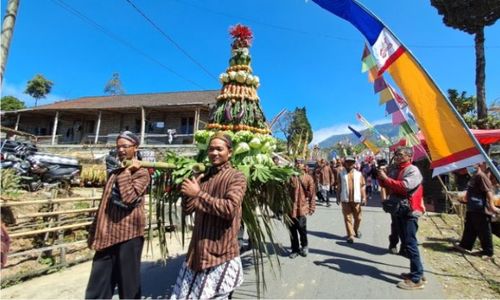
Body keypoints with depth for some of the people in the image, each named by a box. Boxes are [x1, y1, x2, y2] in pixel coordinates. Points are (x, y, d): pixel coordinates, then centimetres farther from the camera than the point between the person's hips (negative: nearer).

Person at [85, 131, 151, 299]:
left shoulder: (142, 173, -7)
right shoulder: (114, 173, 15)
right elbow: (104, 204, 19)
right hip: (107, 235, 7)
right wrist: (95, 231, 17)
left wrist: (127, 172, -16)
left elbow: (128, 198, -24)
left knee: (128, 285, 6)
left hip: (128, 235, -7)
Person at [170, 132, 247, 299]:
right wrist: (189, 192, -10)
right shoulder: (203, 178, 10)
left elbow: (229, 208, -22)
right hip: (198, 251, 6)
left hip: (221, 253, -6)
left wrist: (199, 194, -21)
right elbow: (187, 209, 9)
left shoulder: (236, 177, -9)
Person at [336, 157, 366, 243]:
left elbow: (362, 186, 2)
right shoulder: (341, 174, 2)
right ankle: (350, 235, 9)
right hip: (345, 199, -1)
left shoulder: (359, 174, 3)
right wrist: (338, 197, 4)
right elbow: (339, 187, 5)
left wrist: (364, 198, -3)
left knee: (358, 217, 13)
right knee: (347, 218, 2)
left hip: (356, 199, 1)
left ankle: (356, 230, 39)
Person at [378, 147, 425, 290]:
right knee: (406, 243, 15)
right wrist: (380, 176, -4)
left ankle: (417, 279, 2)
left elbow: (404, 186, -27)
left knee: (410, 244, -6)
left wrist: (386, 178, -23)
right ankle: (416, 272, 27)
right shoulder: (394, 169, 11)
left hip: (409, 211, -8)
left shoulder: (412, 170, -12)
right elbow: (386, 185, 14)